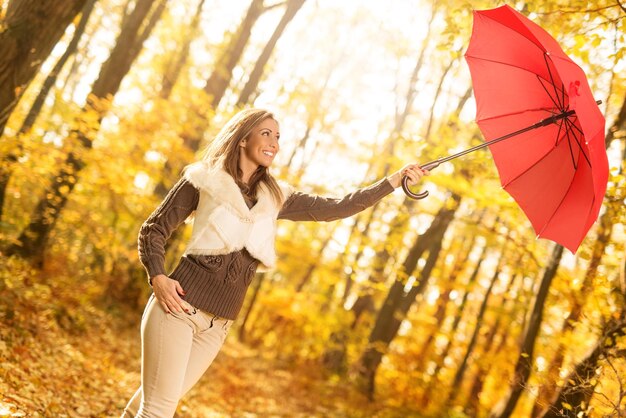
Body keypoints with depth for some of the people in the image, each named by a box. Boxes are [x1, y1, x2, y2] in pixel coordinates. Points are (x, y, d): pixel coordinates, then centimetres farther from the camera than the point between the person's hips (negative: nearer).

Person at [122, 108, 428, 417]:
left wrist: (394, 180, 2)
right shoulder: (203, 180, -2)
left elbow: (335, 208, 6)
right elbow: (153, 230, 3)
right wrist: (158, 278, -13)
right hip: (180, 305, -4)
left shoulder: (275, 198, 10)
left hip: (218, 324, 4)